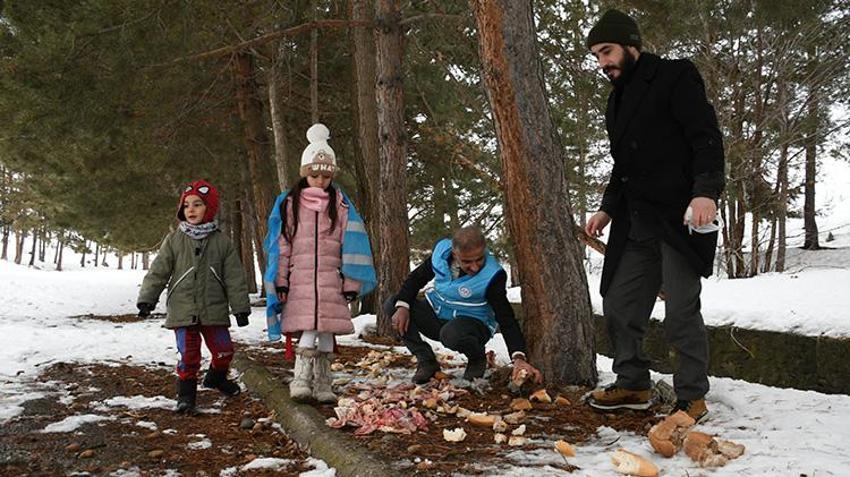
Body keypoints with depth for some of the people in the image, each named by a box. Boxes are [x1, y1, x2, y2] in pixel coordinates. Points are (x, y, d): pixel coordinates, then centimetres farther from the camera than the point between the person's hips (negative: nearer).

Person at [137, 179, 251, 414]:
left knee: (224, 350, 7)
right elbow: (158, 271, 2)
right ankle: (186, 393, 13)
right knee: (188, 354, -4)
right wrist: (146, 299, -6)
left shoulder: (221, 242, 2)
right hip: (183, 311, -1)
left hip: (214, 310, 1)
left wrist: (241, 307, 0)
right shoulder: (174, 240, 1)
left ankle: (216, 378, 36)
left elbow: (234, 277, 2)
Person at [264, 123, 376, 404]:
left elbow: (351, 246, 5)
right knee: (308, 331, -14)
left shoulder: (341, 205, 8)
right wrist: (280, 281, 0)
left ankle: (322, 385, 13)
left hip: (331, 280, 2)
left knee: (327, 333, 3)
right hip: (299, 278, -1)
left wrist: (351, 283, 0)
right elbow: (281, 246, 5)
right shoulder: (288, 203, 6)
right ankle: (301, 381, -11)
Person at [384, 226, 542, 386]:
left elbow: (506, 318, -26)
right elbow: (417, 278, -1)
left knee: (452, 334, -40)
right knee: (392, 305, -15)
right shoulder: (442, 249, -13)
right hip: (435, 314, 5)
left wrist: (518, 357, -39)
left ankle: (477, 359, -3)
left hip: (473, 323, -5)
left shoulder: (492, 275, -25)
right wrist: (402, 306, -19)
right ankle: (426, 361, -5)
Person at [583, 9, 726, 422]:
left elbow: (707, 138, -12)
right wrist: (608, 209, 16)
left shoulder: (675, 77, -3)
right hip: (635, 225, 8)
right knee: (619, 305, 7)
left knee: (681, 313, -6)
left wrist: (706, 191, -26)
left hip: (680, 218, -8)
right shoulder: (618, 100, 20)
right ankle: (633, 385, 21)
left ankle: (692, 397, 7)